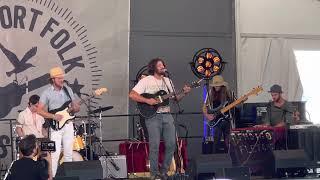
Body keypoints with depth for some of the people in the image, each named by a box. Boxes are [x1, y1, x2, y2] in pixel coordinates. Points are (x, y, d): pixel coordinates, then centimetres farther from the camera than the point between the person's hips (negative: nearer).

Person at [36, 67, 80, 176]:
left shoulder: (68, 90, 8)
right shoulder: (47, 93, -5)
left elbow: (77, 107, 13)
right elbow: (39, 110, -6)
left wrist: (74, 109, -10)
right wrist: (53, 116, -16)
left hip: (68, 125, 4)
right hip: (56, 126, -4)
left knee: (68, 154, 7)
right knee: (55, 154, -10)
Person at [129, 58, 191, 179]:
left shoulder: (167, 81, 15)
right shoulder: (146, 81, -3)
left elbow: (175, 98, 17)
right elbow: (132, 95, -11)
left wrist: (184, 93, -2)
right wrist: (147, 101, -18)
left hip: (167, 115, 5)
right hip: (152, 116, -5)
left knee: (171, 144, 1)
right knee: (155, 146, -6)